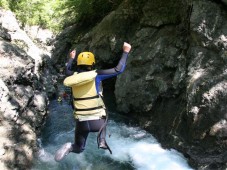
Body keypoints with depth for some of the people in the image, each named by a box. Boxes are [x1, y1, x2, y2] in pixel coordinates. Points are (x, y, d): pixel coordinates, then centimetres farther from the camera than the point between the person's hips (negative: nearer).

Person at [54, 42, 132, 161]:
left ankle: (70, 147, -12)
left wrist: (71, 58, 46)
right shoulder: (95, 75, -9)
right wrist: (125, 52, 3)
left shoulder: (73, 76, 2)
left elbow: (67, 70, 28)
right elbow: (118, 70, -8)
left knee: (78, 149, 23)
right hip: (97, 121, -2)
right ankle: (102, 141, 12)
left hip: (81, 122, 3)